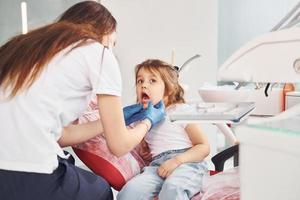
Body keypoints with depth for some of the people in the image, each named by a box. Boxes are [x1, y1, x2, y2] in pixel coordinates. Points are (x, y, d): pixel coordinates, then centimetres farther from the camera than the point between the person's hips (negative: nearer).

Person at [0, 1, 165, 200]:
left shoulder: (33, 46, 20)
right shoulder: (99, 53, 1)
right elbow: (119, 145, 3)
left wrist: (117, 117, 31)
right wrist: (148, 121, 24)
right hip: (27, 180, -6)